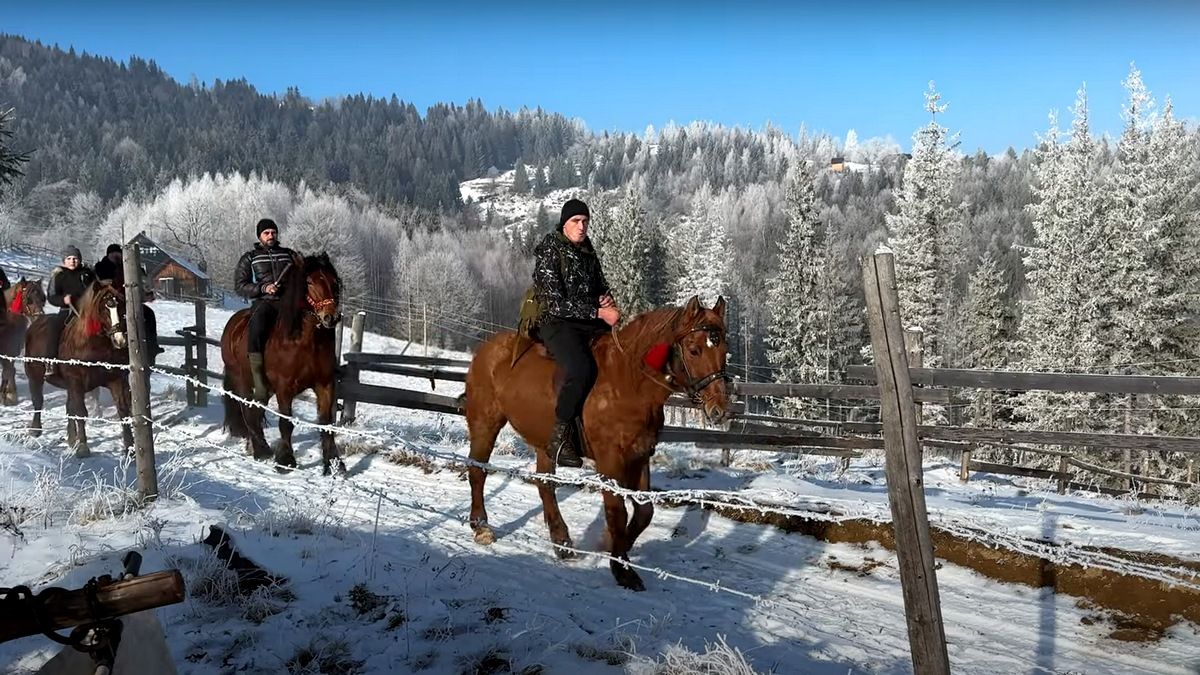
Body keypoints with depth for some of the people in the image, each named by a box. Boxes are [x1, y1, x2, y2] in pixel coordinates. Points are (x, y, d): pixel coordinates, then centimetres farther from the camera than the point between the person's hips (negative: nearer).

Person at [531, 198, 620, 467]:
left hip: (591, 323, 8)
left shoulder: (587, 251, 14)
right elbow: (555, 302, -15)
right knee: (580, 369, -34)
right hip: (557, 324, -8)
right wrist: (598, 312, -18)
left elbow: (600, 285, 26)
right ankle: (560, 438, -21)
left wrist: (606, 299, 0)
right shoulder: (549, 251, -8)